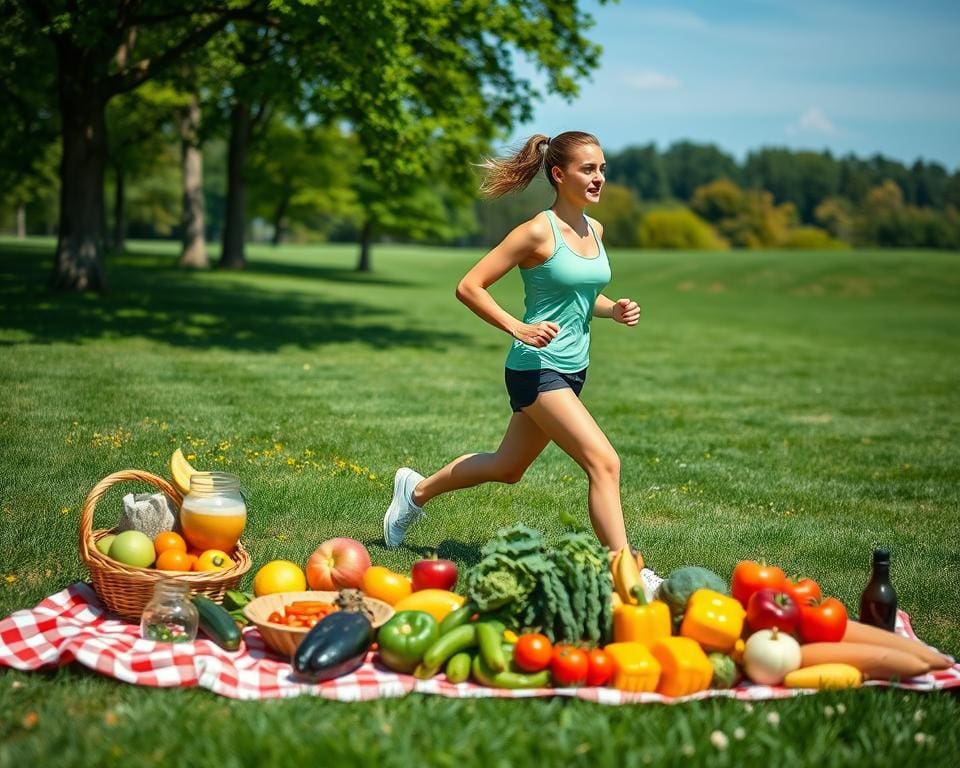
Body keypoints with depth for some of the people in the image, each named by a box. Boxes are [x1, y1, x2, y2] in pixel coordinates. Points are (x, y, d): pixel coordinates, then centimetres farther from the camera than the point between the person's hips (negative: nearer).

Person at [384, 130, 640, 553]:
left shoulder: (594, 230, 8)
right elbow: (468, 286, -14)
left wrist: (613, 309, 4)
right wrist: (518, 328, -23)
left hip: (572, 371, 9)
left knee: (507, 468, 21)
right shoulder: (538, 231, -15)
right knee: (604, 463, -16)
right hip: (537, 370, -9)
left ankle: (417, 490, 42)